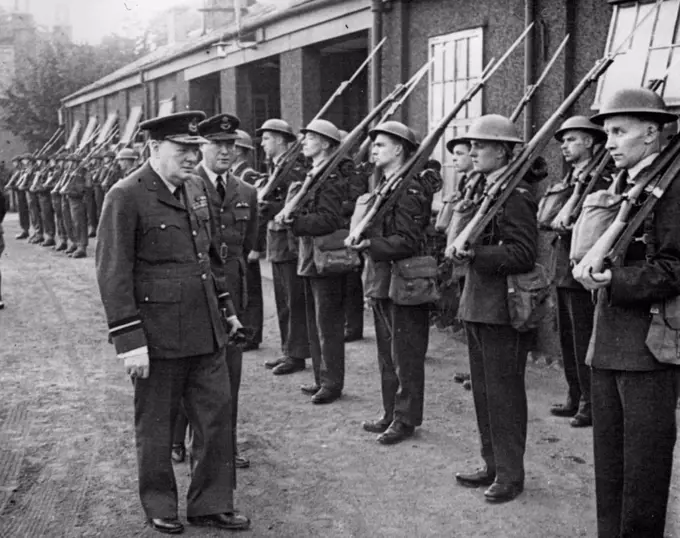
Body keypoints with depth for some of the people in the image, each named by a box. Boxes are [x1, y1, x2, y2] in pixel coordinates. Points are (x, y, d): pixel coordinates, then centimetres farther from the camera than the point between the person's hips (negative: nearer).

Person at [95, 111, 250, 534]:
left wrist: (226, 307, 18)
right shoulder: (126, 196, -13)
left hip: (206, 331, 6)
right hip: (158, 335, -6)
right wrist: (130, 340, -18)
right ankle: (160, 508, 28)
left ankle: (212, 504, 24)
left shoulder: (198, 188, 9)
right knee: (156, 425, 10)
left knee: (217, 413, 10)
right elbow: (113, 273, -15)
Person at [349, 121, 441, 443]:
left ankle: (405, 420, 11)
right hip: (382, 283, 10)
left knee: (405, 357, 1)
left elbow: (408, 243, -21)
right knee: (387, 356, 16)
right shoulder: (384, 186, 13)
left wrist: (369, 244, -26)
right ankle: (391, 413, 27)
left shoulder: (409, 189, -15)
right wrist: (360, 237, 5)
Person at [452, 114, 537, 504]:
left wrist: (475, 254, -24)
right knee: (484, 390, 17)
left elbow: (523, 254, -21)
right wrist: (461, 246, 2)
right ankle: (492, 465, 29)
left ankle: (511, 475, 12)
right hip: (477, 306, 10)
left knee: (504, 392, 0)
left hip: (503, 309, -10)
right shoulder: (484, 190, 14)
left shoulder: (516, 196, -15)